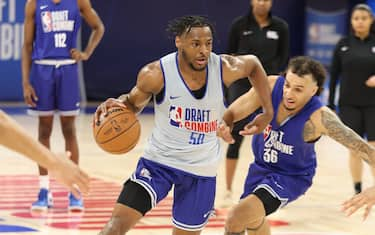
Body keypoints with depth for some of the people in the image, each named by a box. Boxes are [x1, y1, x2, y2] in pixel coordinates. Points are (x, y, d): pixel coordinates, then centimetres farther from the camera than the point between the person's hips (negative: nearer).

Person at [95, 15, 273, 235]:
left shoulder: (225, 69, -13)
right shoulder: (157, 74, -18)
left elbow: (254, 64, 9)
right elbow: (134, 103, 1)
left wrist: (268, 112, 6)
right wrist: (118, 104, -23)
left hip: (201, 169, 2)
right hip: (159, 160, -2)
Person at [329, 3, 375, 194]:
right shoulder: (343, 44, 3)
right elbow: (334, 75, 6)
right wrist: (330, 105, 3)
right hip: (349, 105, 1)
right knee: (355, 149, 3)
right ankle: (357, 190, 13)